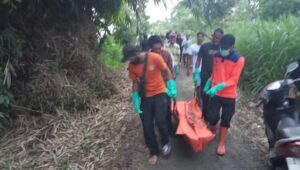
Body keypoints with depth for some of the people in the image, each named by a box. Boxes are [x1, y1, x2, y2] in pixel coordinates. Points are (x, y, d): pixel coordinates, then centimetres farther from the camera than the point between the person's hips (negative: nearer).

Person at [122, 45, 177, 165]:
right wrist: (136, 101, -3)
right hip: (145, 97, 3)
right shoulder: (131, 66, -6)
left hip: (159, 93, -3)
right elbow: (135, 83, 2)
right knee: (147, 126, 3)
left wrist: (171, 88, -8)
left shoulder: (155, 58, -16)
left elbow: (167, 72, -4)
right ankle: (154, 152, 24)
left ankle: (165, 142, 18)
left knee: (160, 121, -15)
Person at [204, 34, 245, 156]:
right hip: (215, 93, 2)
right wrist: (208, 84, 12)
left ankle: (221, 143, 27)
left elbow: (234, 79, -16)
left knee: (225, 120, 9)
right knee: (212, 117, -3)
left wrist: (218, 87, -27)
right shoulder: (217, 56, 1)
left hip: (229, 95, -2)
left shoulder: (239, 59, -12)